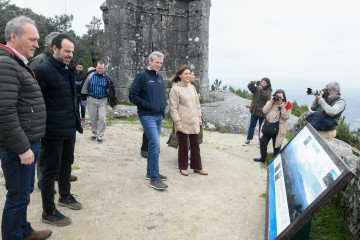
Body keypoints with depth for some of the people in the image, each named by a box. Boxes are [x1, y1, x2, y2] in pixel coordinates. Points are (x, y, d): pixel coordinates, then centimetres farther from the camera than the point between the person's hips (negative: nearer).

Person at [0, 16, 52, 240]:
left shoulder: (19, 64, 15)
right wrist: (22, 147, -21)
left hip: (28, 143, 10)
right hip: (18, 147, -10)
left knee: (24, 191, 21)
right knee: (19, 196, 2)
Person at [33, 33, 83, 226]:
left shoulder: (67, 70, 11)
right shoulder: (43, 70, -15)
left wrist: (76, 121, 17)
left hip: (69, 130, 8)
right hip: (53, 131, -8)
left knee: (66, 164, 21)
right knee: (51, 170, 3)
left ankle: (65, 196, 41)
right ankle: (48, 212, 17)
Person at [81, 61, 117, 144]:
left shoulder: (107, 78, -1)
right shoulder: (91, 75, -1)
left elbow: (111, 90, 5)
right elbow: (85, 87, 9)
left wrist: (114, 103, 4)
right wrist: (84, 98, 8)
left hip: (102, 100, -1)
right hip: (92, 100, 1)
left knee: (102, 118, -8)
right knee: (93, 118, 8)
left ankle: (100, 136, 2)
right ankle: (94, 133, 25)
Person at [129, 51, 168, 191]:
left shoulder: (159, 77, 15)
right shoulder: (142, 76, -9)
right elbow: (132, 96, -12)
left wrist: (163, 104, 9)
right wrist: (148, 105, -15)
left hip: (159, 116, 8)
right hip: (147, 116, -8)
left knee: (153, 145, 15)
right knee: (155, 145, -13)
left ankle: (150, 172, 28)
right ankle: (154, 179, -5)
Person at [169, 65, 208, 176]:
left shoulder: (192, 87, 11)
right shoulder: (175, 89, -9)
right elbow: (173, 108, -12)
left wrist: (199, 117, 13)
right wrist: (178, 123, -16)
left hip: (194, 122, 6)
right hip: (183, 123, -6)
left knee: (195, 145, 12)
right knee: (183, 146, 7)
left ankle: (197, 167, 24)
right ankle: (183, 167, 23)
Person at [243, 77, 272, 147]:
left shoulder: (268, 91, -4)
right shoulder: (257, 88, 5)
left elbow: (266, 97, -23)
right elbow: (249, 86, -7)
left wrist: (261, 89, -29)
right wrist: (254, 82, -24)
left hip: (262, 112, -3)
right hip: (254, 111, 3)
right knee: (251, 126, 9)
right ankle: (248, 140, 17)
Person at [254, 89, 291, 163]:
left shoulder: (286, 106, -1)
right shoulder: (270, 103, 7)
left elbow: (286, 117, -11)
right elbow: (264, 111, -8)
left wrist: (282, 108, -22)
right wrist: (271, 102, -13)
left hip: (278, 130, -2)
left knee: (277, 145, 6)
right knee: (263, 141, -4)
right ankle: (263, 158, 14)